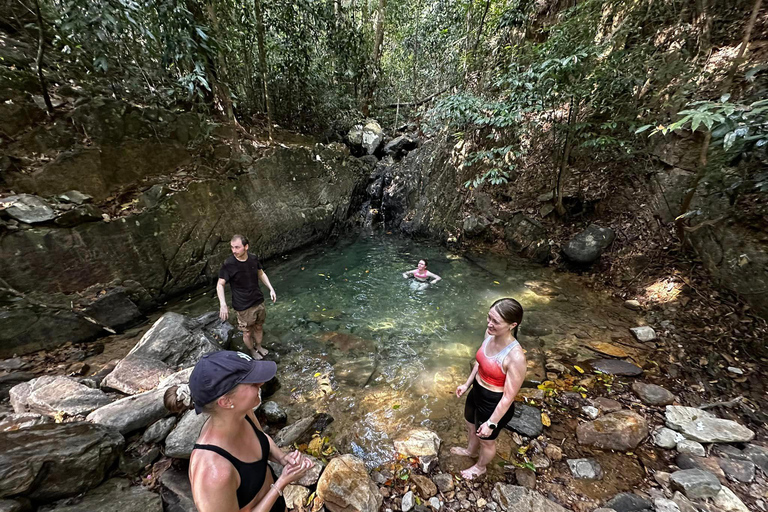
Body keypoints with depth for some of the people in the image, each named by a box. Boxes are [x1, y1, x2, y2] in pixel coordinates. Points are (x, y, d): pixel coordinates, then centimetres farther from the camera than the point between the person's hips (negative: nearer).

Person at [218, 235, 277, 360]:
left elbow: (261, 274, 9)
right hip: (243, 307, -4)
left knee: (259, 327, 21)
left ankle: (259, 346, 46)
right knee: (247, 332, 13)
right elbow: (220, 285, -12)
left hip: (259, 302, 4)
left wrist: (271, 288, 2)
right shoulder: (228, 264, -19)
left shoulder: (253, 259, -8)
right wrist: (223, 304, -24)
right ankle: (252, 350, 41)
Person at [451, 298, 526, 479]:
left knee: (486, 440, 26)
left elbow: (509, 397, -25)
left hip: (494, 405, -6)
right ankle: (471, 450, 66)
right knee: (471, 426, 34)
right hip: (476, 393, 7)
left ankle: (480, 466, 58)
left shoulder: (515, 357, -36)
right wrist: (467, 384, 12)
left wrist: (491, 423, -15)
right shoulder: (490, 334, -15)